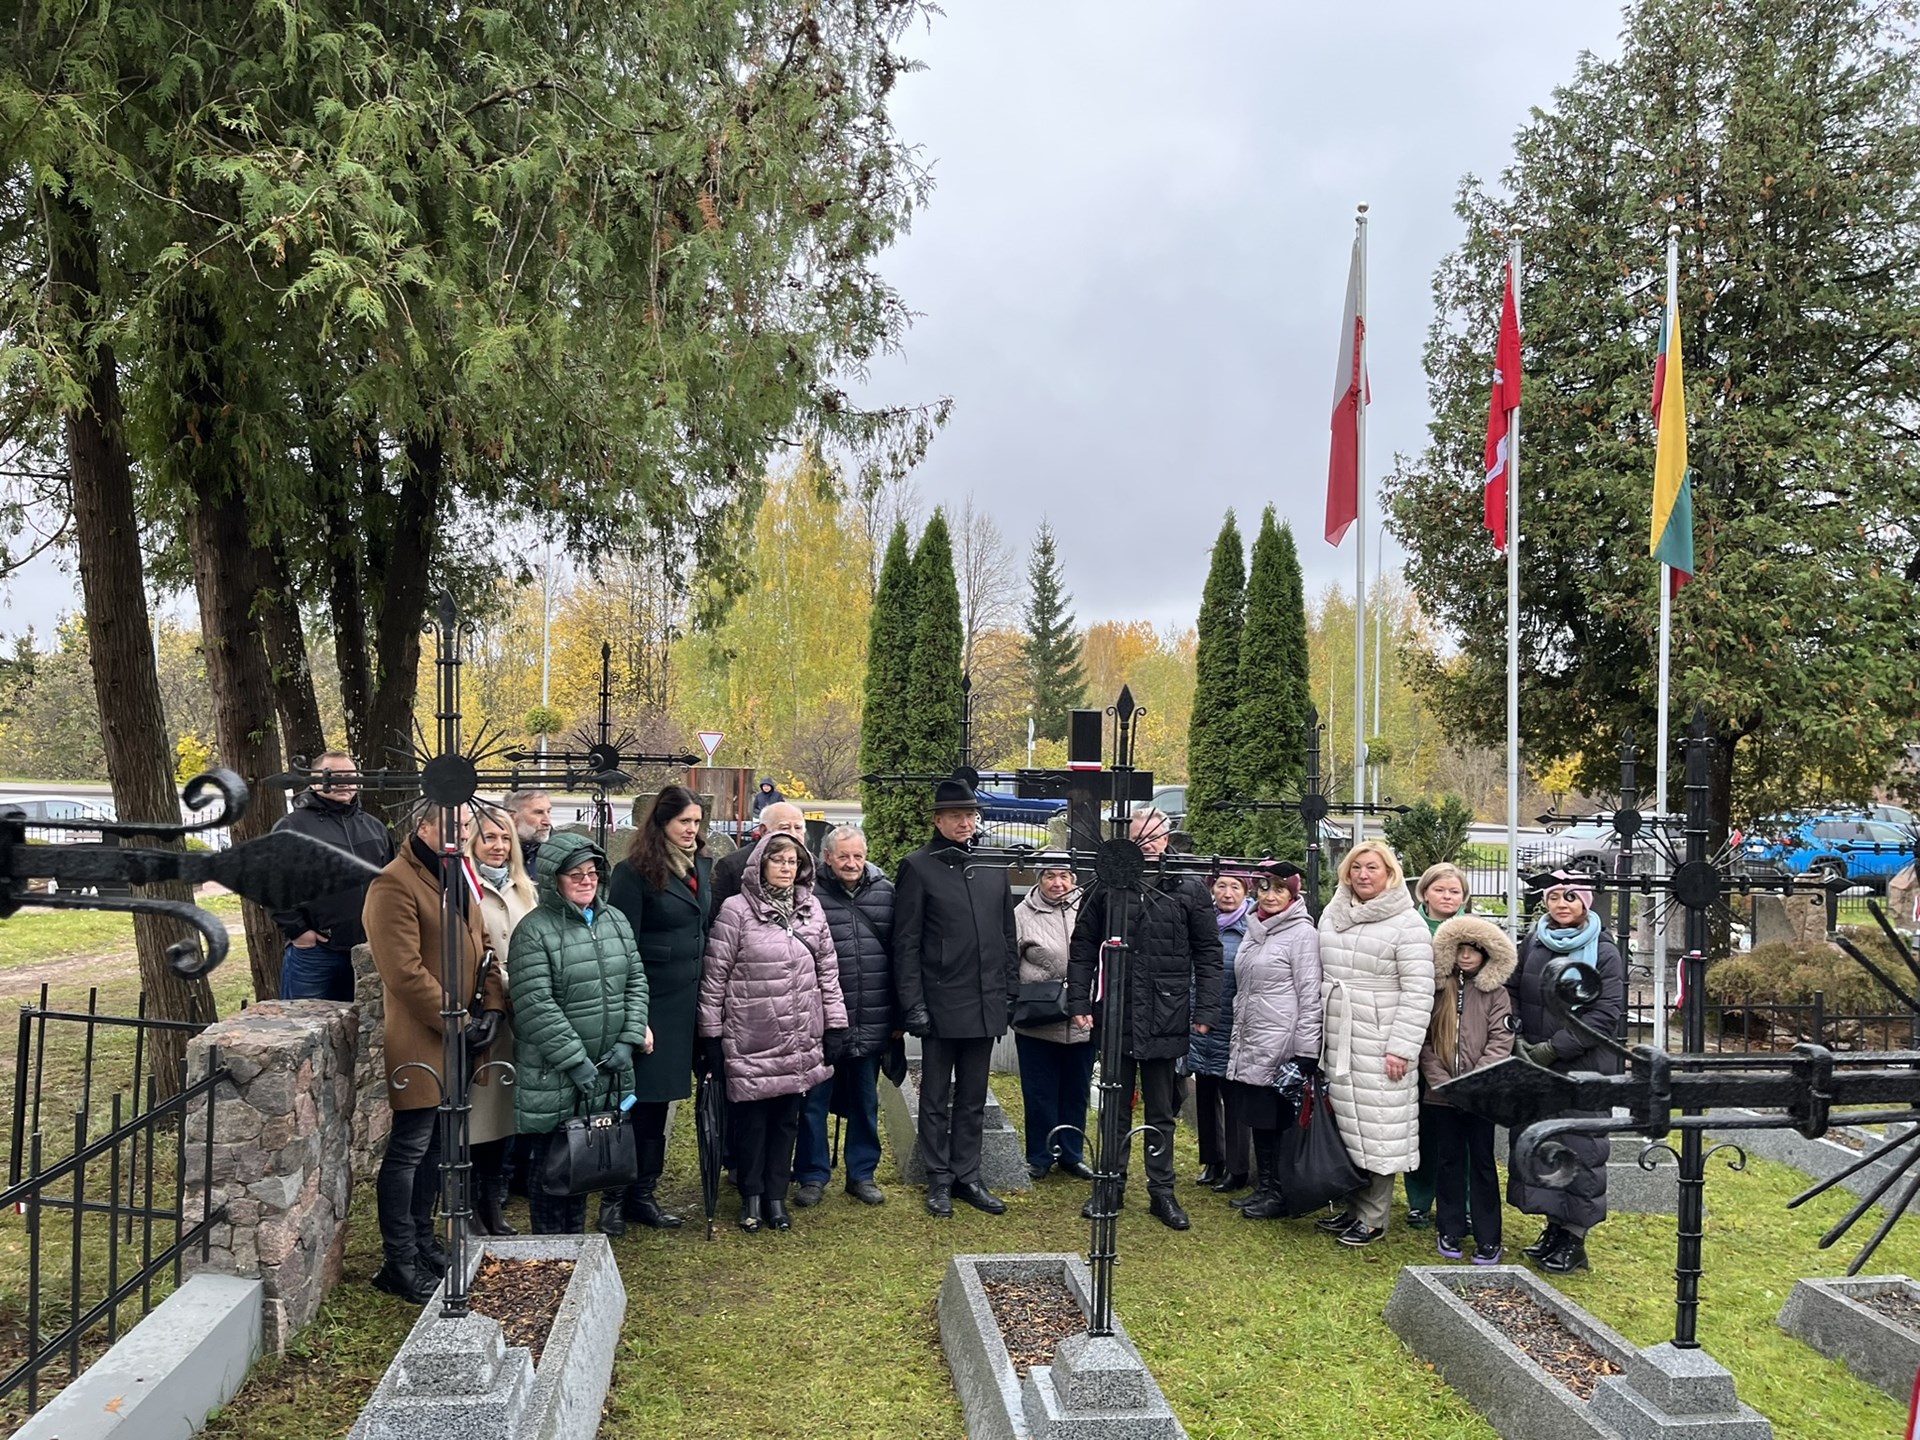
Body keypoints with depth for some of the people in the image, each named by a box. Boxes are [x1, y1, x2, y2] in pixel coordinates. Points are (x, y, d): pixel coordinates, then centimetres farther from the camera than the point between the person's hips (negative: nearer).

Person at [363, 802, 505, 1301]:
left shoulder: (459, 878, 13)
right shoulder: (394, 884, -16)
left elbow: (481, 946, 16)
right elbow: (404, 971, -21)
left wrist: (492, 1006, 2)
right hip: (419, 1043, -9)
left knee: (437, 1144, 18)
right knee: (408, 1149, 0)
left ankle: (422, 1240, 31)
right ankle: (399, 1263, 11)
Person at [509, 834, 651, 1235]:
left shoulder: (616, 921, 8)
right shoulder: (534, 931, -12)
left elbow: (636, 982, 10)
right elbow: (536, 1006, -18)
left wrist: (630, 1040, -3)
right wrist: (576, 1060, -18)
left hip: (608, 1073, 6)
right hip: (553, 1076, -6)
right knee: (551, 1164, 5)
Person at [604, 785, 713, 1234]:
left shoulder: (702, 868, 11)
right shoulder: (635, 873, -10)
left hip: (686, 1001, 7)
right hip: (649, 1004, -6)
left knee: (657, 1101, 15)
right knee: (635, 1102, 0)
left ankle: (643, 1194, 24)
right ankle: (614, 1198, 14)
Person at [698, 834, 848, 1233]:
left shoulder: (811, 909, 6)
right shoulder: (736, 910, -9)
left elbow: (828, 969, 10)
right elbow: (715, 975, -6)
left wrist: (835, 1025, 8)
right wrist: (712, 1035, -4)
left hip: (800, 1040, 4)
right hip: (750, 1038, -4)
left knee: (787, 1117, 11)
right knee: (751, 1118, 5)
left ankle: (776, 1195, 25)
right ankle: (752, 1196, 23)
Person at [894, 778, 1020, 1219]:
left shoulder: (995, 866, 9)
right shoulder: (918, 867, -5)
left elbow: (1008, 935, 14)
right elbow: (906, 943, -7)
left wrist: (1010, 992, 9)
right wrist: (913, 1004, -11)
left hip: (986, 1005, 4)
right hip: (941, 1004, -4)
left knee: (973, 1100, 14)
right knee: (936, 1099, 8)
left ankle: (967, 1178, 24)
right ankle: (939, 1182, 19)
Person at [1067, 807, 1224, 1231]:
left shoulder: (1188, 890, 0)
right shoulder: (1107, 886, 2)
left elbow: (1208, 954, 2)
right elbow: (1083, 949, 5)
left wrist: (1205, 1010, -4)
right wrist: (1079, 1002, -1)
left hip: (1165, 1019, -1)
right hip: (1115, 1016, 1)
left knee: (1161, 1112, 10)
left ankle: (1162, 1192, 21)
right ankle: (1112, 1186, 25)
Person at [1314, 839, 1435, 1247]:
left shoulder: (1407, 924, -8)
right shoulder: (1332, 916, 11)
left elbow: (1418, 992, -11)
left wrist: (1402, 1048, -15)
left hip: (1380, 1043, -6)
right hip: (1337, 1041, 6)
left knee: (1378, 1130, -1)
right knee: (1345, 1125, 11)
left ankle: (1372, 1217, 10)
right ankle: (1353, 1207, 23)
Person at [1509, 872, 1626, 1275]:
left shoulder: (1603, 951, -5)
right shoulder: (1532, 944, 7)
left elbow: (1607, 1014, -11)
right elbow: (1512, 994, 11)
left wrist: (1554, 1048, -16)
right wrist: (1518, 1039, -5)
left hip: (1583, 1070, -4)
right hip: (1532, 1070, 5)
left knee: (1580, 1148, 0)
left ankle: (1575, 1236, 12)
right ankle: (1554, 1226, 24)